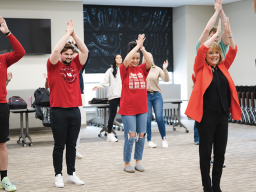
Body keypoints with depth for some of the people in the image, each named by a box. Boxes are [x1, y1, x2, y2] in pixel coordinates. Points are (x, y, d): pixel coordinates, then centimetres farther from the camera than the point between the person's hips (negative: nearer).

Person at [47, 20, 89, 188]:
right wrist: (68, 32, -11)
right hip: (59, 111, -4)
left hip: (75, 110, 4)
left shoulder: (75, 65, 10)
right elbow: (56, 50, -17)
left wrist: (74, 34, -1)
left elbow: (85, 51, 1)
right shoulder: (54, 66, -1)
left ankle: (72, 174, 19)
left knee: (72, 145, 11)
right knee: (59, 145, 3)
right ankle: (59, 175, 12)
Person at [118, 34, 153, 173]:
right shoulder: (124, 69, -2)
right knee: (130, 136, -6)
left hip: (142, 108, 4)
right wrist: (137, 45, -17)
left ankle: (138, 162, 18)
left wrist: (142, 47, -15)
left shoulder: (142, 69, 7)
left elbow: (150, 61, -12)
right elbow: (126, 60, -22)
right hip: (127, 108, -4)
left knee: (141, 135, 6)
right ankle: (127, 163, 8)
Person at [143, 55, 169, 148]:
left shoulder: (157, 69, 5)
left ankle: (164, 138, 6)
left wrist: (165, 69, -16)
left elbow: (166, 80, -3)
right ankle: (149, 140, 10)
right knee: (148, 118, 0)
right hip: (146, 96, -1)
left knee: (159, 117, -8)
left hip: (157, 95, 1)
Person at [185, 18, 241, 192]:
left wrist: (229, 33, -5)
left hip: (223, 115, 5)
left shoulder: (223, 67, 12)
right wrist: (216, 34, -12)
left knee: (220, 152, 9)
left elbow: (233, 51, 6)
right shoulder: (201, 69, -1)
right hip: (207, 115, -5)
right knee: (206, 152, 3)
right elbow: (201, 50, -15)